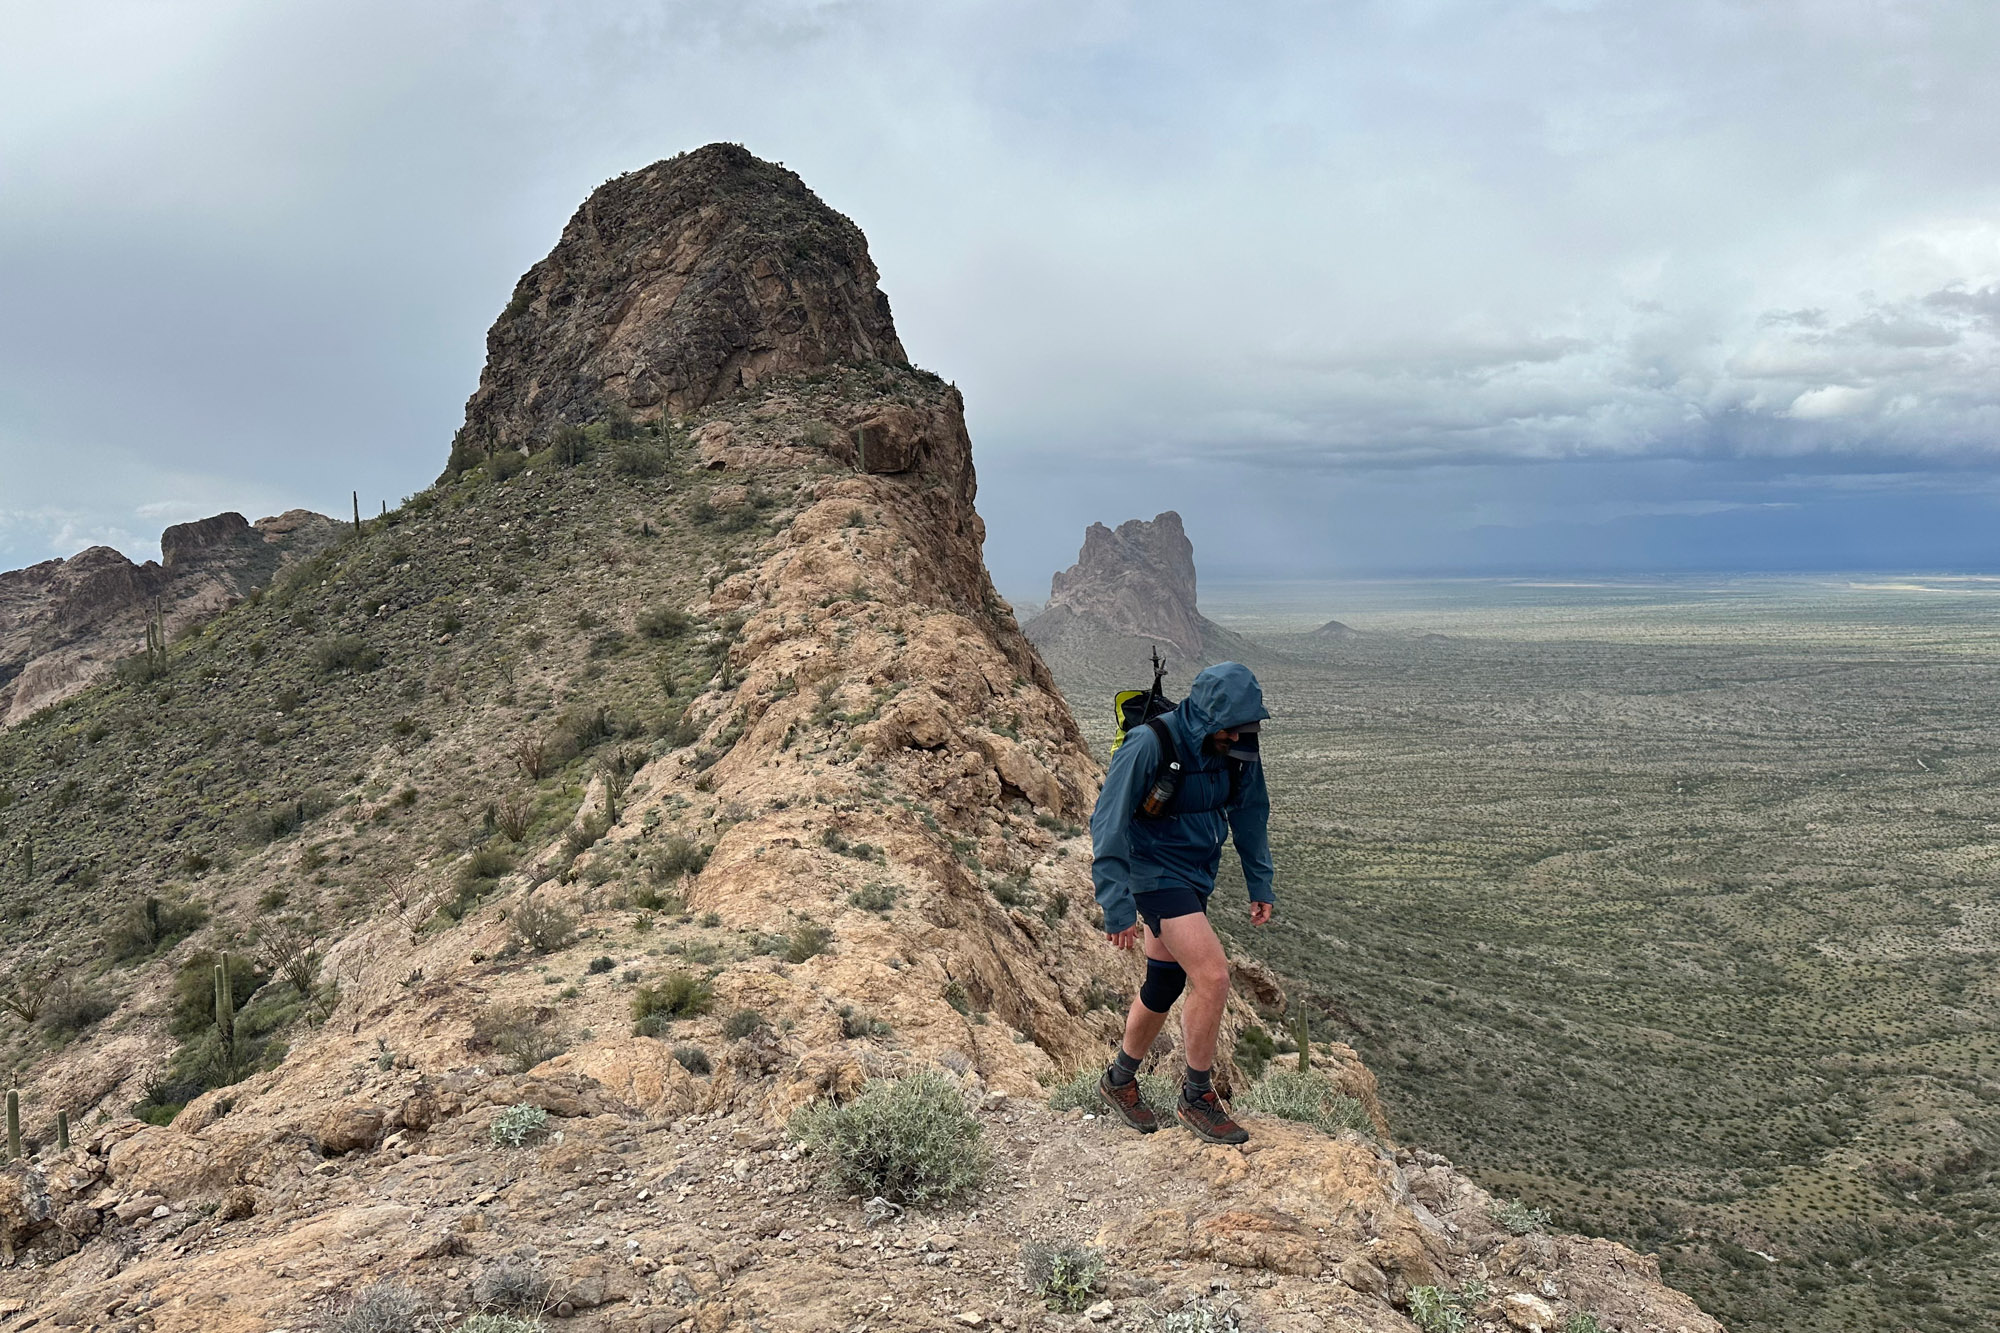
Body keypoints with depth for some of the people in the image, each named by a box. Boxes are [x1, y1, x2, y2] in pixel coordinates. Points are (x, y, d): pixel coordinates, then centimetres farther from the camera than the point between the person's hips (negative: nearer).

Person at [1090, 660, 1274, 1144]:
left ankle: (1120, 1081, 36)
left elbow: (1249, 812, 11)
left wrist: (1260, 885, 12)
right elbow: (1108, 827, -22)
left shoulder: (1236, 747, -5)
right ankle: (1197, 1099, 3)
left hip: (1195, 877, 7)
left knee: (1165, 986, 15)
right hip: (1156, 873, -7)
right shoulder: (1148, 746, -25)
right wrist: (1117, 909, -24)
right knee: (1213, 977, -16)